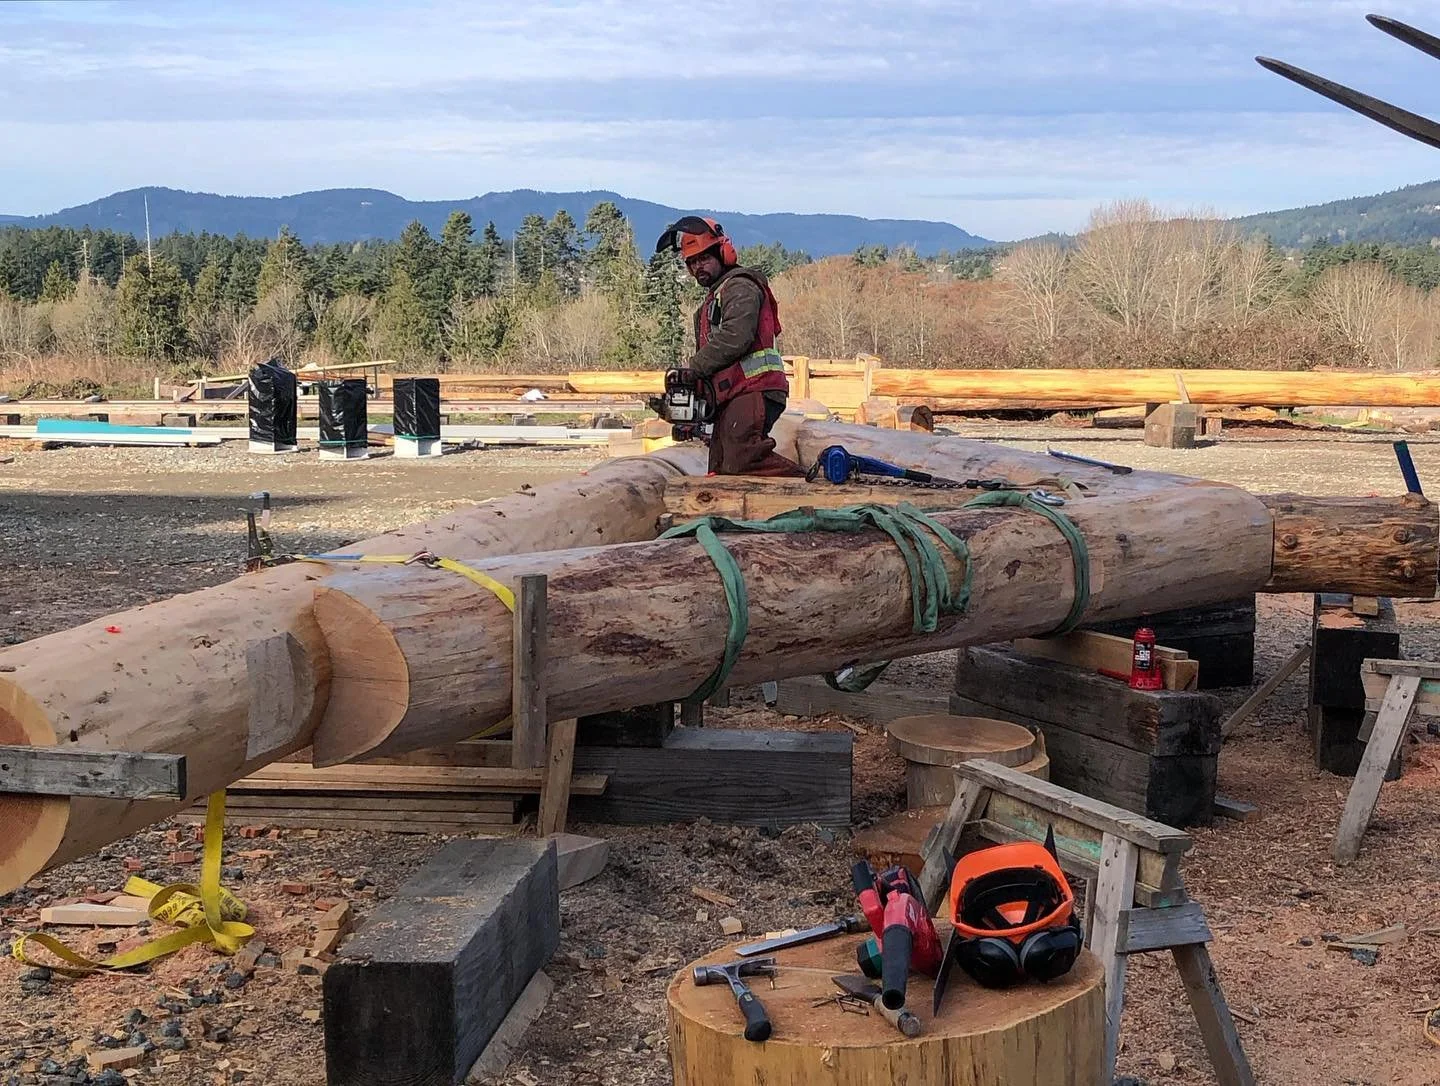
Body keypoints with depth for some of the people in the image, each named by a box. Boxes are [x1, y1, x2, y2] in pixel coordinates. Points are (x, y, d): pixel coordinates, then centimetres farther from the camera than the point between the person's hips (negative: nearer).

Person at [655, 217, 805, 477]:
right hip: (729, 399, 10)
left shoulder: (739, 286, -3)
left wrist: (694, 368, -12)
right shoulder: (710, 302, 29)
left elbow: (734, 337, -20)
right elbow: (708, 354, 24)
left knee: (741, 460, -24)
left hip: (753, 391, -10)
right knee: (721, 472, 2)